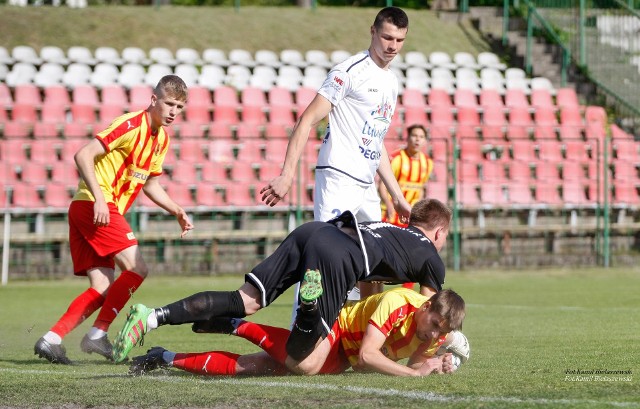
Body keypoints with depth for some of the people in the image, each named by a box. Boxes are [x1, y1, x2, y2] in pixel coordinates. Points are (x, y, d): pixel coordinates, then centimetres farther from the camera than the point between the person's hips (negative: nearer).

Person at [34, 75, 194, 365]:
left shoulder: (161, 138, 16)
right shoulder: (131, 125, -12)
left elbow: (150, 185, 28)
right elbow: (83, 155, -19)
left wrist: (177, 211, 14)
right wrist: (99, 197, -27)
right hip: (94, 205, -9)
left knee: (103, 288, 1)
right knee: (136, 269, -15)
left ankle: (51, 339, -4)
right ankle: (98, 335, -11)